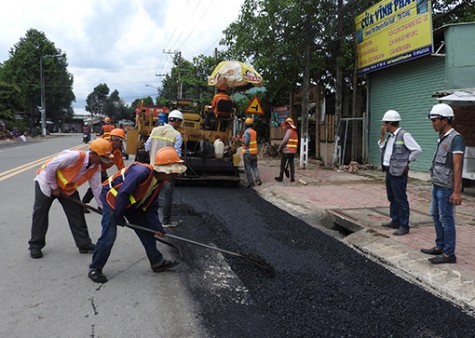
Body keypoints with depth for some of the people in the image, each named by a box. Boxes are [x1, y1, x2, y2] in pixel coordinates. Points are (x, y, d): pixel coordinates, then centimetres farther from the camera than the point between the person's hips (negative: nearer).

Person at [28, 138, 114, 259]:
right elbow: (50, 167, -29)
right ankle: (35, 246, 18)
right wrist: (54, 188, -18)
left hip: (68, 188, 6)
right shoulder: (75, 156, -36)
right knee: (40, 215, 2)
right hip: (47, 182, -6)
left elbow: (96, 188, -7)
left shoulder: (96, 168, -14)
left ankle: (84, 244, 9)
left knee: (77, 214, 0)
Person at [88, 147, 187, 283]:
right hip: (112, 197, -9)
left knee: (146, 231, 8)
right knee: (109, 236, -12)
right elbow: (122, 194, -31)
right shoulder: (141, 172, -34)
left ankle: (157, 262, 21)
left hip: (131, 203, 9)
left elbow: (151, 207, 2)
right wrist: (118, 217, -20)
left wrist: (157, 227, -3)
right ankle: (95, 269, 6)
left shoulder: (159, 181, -5)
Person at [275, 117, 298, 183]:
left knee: (282, 165, 3)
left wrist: (279, 148, -6)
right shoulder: (295, 132, 13)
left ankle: (281, 178, 9)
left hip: (286, 151, -7)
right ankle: (292, 178, 4)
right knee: (292, 164, 8)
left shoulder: (289, 131, -13)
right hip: (293, 151, 7)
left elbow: (284, 141, -16)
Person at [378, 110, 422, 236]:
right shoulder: (390, 137, 13)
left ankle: (404, 226, 2)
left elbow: (417, 150, -14)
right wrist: (382, 136, 7)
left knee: (400, 200, -4)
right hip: (389, 171, 9)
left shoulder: (404, 135, -13)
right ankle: (395, 221, 28)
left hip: (398, 172, -9)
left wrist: (407, 161, -5)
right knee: (392, 198, 16)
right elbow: (382, 149, 16)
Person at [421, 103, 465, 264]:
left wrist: (456, 191, -21)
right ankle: (440, 247, 28)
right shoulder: (442, 138, 12)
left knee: (446, 219, -2)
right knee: (436, 216, 15)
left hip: (446, 188, -9)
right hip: (437, 186, 9)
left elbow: (457, 167, -18)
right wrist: (435, 183, 14)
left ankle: (449, 254, 8)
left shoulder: (455, 138, -14)